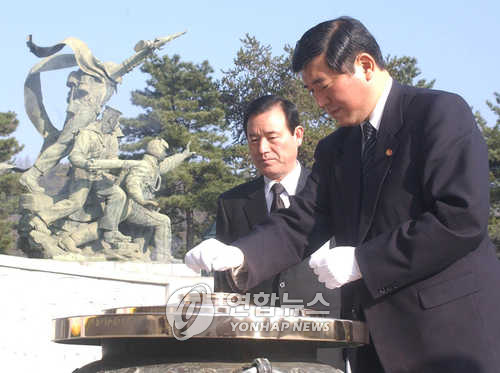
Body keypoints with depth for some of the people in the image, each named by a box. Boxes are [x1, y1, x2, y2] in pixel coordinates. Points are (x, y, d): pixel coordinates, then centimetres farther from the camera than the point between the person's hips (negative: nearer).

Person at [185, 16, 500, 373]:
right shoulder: (334, 150, 16)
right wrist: (239, 256, -11)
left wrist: (360, 262, -16)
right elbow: (300, 224, 9)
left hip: (449, 329, -6)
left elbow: (463, 217, -18)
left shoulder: (441, 112, -8)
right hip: (372, 337, 7)